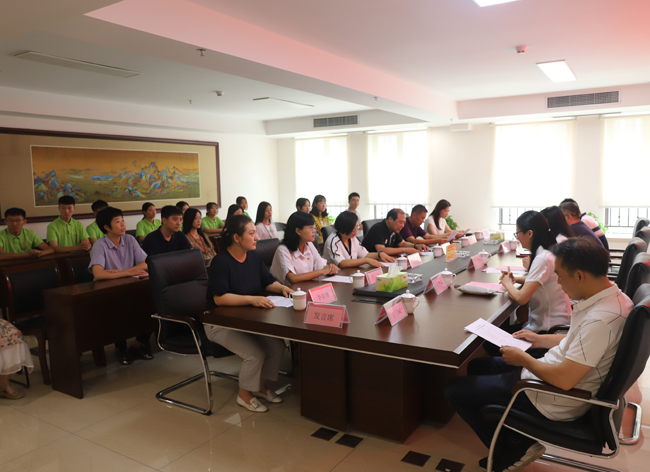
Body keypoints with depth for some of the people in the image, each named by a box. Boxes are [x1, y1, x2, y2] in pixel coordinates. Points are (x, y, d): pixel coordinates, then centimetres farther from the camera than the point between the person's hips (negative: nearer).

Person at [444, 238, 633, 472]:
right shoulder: (612, 296, -2)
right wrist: (540, 340, 12)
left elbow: (564, 380, -32)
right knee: (476, 366, 21)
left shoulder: (600, 319, -33)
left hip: (555, 402, -10)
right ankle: (518, 441, 18)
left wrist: (524, 359, -16)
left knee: (454, 389, -2)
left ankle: (512, 451, 14)